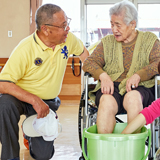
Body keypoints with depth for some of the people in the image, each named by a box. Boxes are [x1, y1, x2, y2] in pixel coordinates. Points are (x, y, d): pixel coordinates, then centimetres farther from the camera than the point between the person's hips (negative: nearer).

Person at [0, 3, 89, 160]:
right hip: (22, 98, -4)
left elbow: (83, 52, 15)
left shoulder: (69, 39, -9)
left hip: (48, 102, 4)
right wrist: (34, 100, -35)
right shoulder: (24, 49, -26)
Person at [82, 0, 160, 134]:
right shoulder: (107, 42, 21)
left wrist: (138, 75, -18)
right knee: (107, 102, -35)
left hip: (140, 88, -1)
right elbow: (89, 63, 12)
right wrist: (103, 75, -10)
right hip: (111, 87, 1)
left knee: (132, 97, -38)